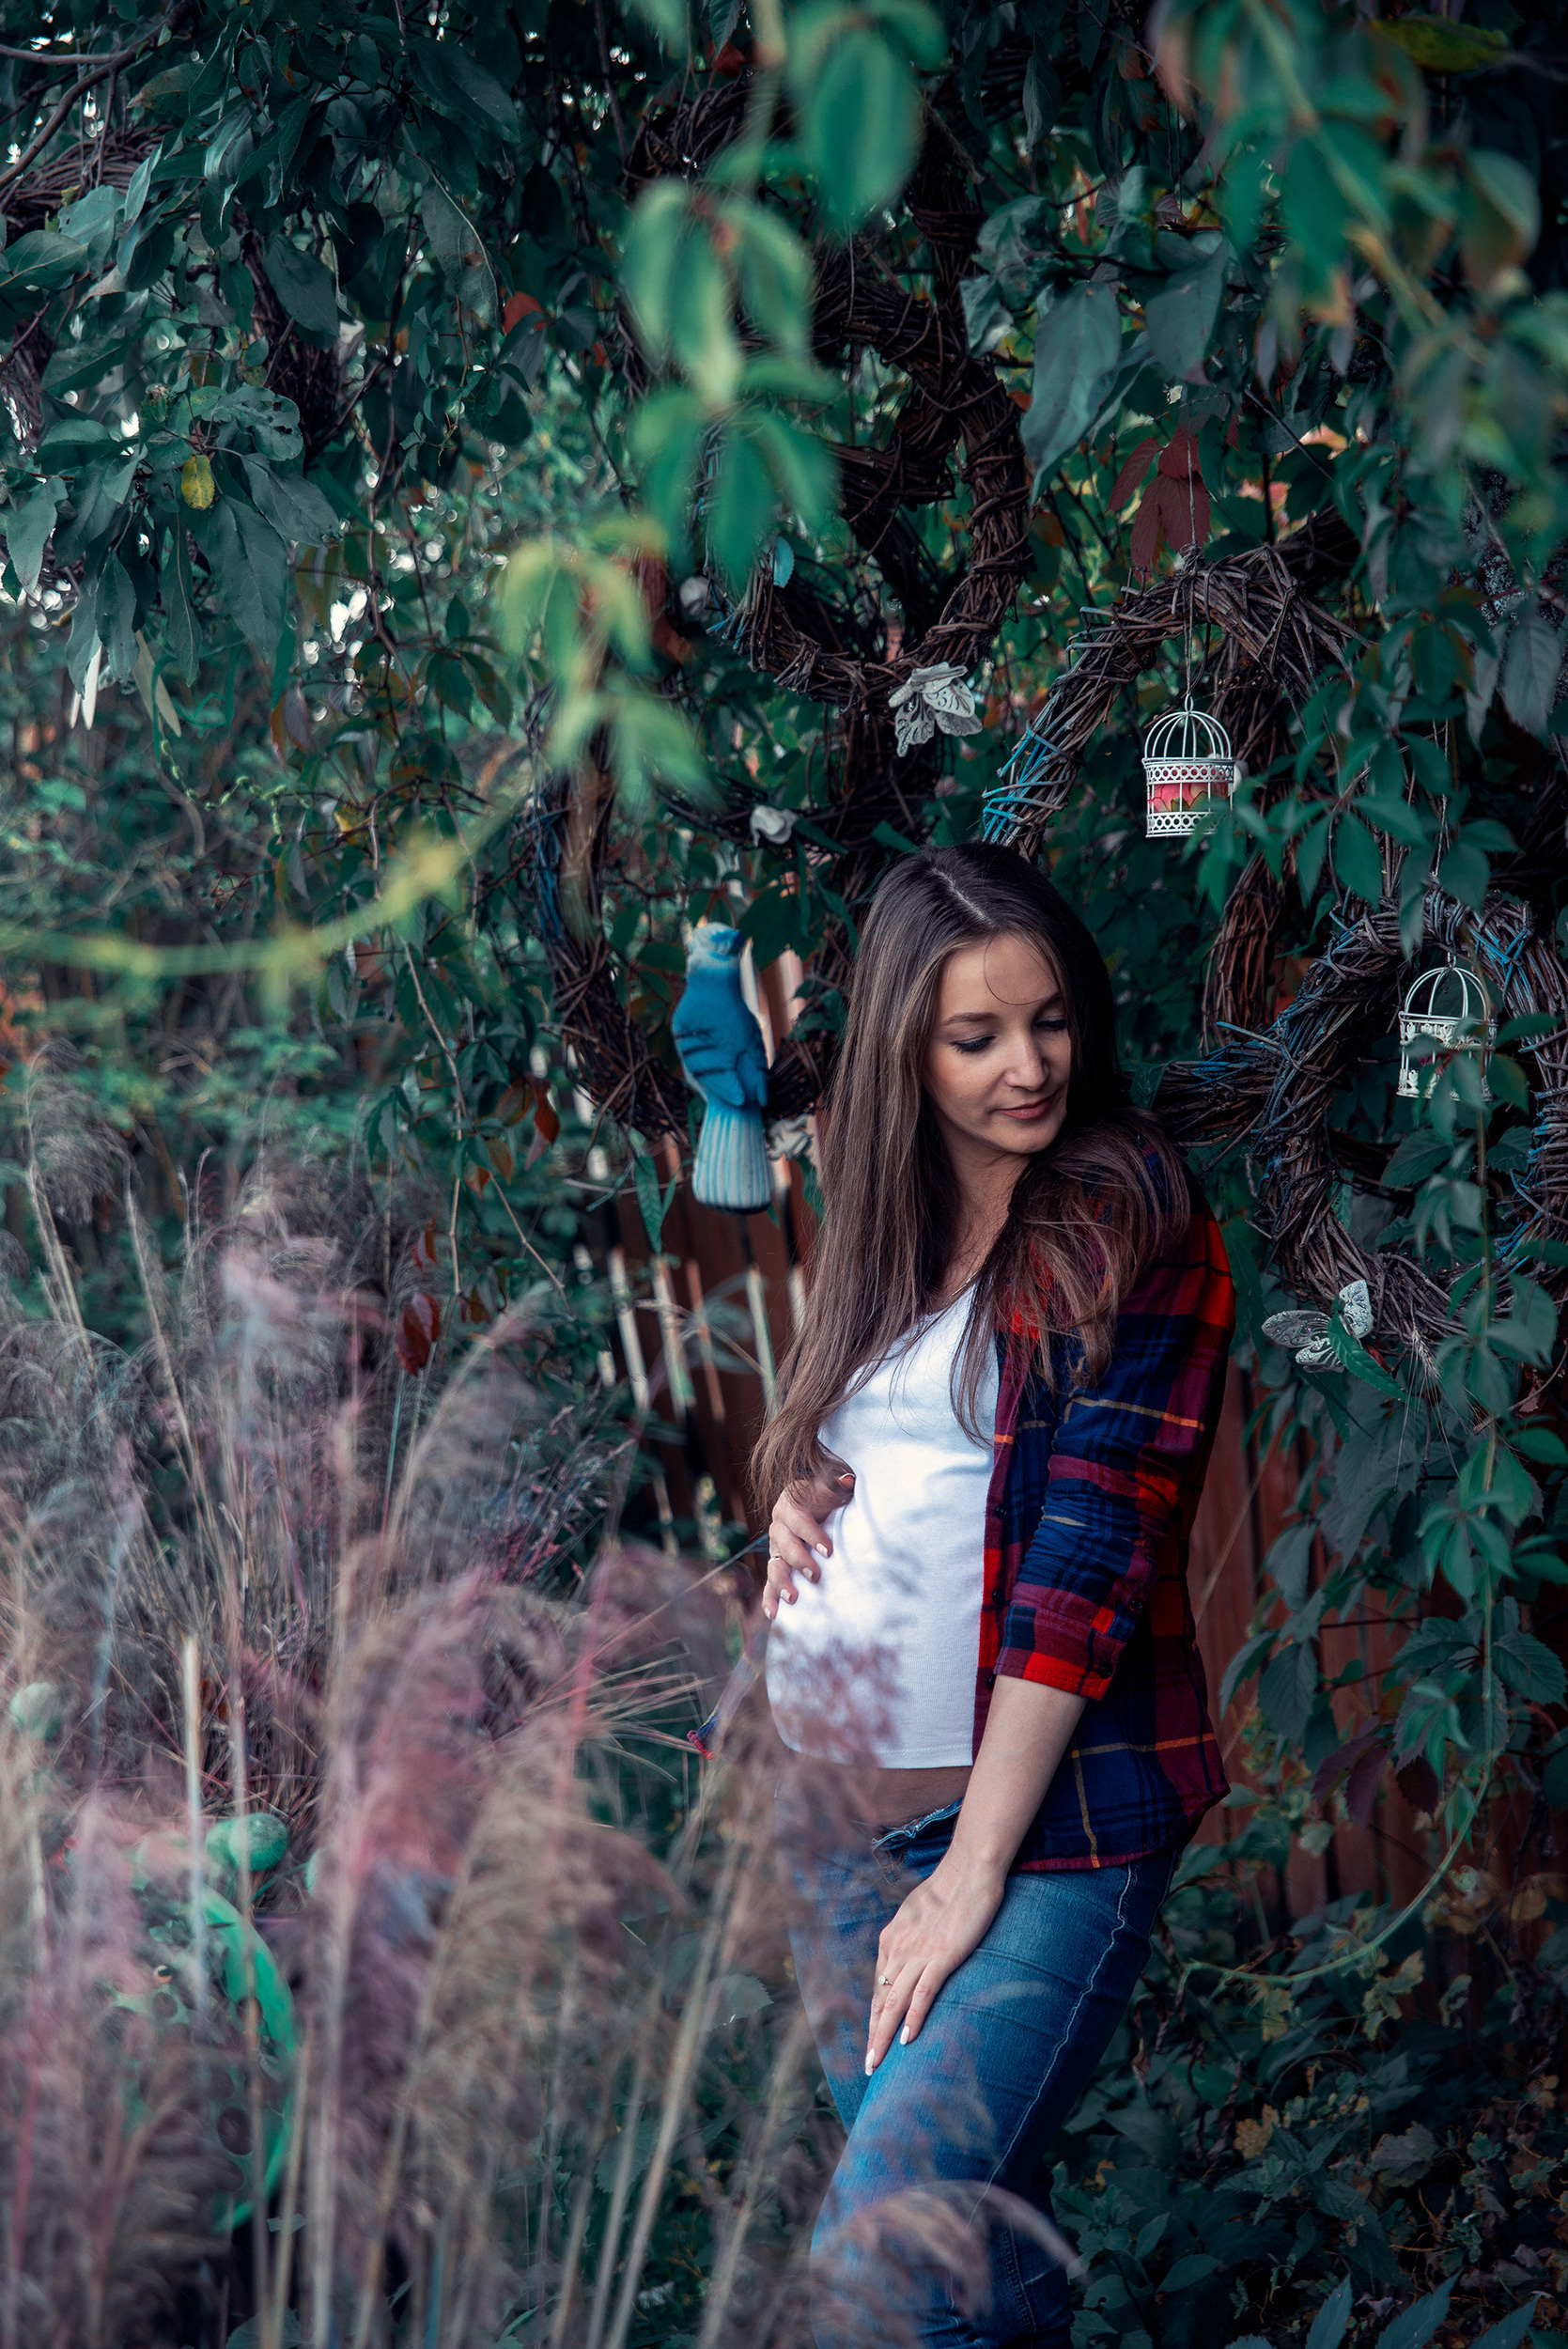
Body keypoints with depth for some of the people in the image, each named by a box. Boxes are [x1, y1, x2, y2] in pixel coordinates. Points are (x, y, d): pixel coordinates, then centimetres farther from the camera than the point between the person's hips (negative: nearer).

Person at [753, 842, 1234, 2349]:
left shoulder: (1129, 1225, -6)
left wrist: (972, 1873, -16)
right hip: (834, 1791, 6)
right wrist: (794, 1495, 3)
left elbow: (1090, 1557, -12)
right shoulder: (876, 1208, 13)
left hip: (1043, 1813, -6)